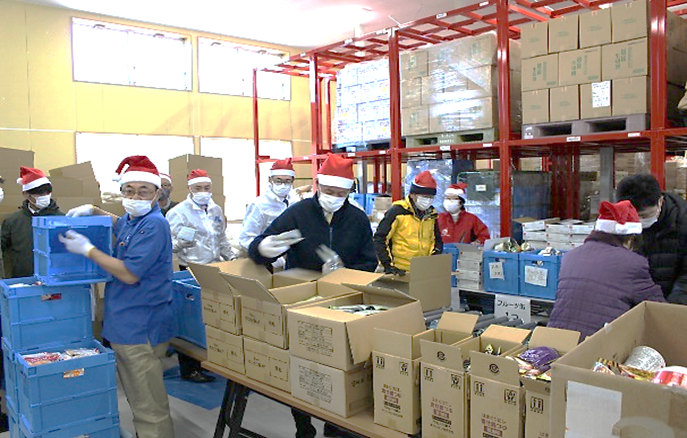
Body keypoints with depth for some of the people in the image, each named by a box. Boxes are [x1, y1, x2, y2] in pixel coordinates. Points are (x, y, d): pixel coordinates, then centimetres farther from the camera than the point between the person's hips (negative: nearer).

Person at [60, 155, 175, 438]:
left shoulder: (153, 225, -18)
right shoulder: (131, 221, 12)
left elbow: (130, 274, -23)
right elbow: (118, 224, 38)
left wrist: (87, 250, -14)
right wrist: (92, 210, 21)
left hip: (141, 329, -10)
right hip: (123, 327, 10)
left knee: (149, 408, -1)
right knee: (137, 401, 22)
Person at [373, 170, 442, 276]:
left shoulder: (431, 214, 8)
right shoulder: (397, 211, -9)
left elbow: (437, 240, 17)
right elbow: (379, 238, -9)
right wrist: (388, 265, -13)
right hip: (400, 271, -5)